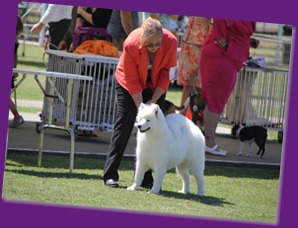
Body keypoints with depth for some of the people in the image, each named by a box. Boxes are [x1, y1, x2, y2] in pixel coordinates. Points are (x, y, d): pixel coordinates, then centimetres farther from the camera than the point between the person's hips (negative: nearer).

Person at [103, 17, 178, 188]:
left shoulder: (171, 42, -28)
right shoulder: (131, 45, -34)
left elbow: (166, 72, -12)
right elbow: (131, 80, -23)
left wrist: (154, 100, -15)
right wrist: (141, 108, -27)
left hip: (155, 85, 2)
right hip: (129, 82, -2)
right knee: (124, 124, -8)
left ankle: (144, 177, 2)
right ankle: (110, 175, -6)